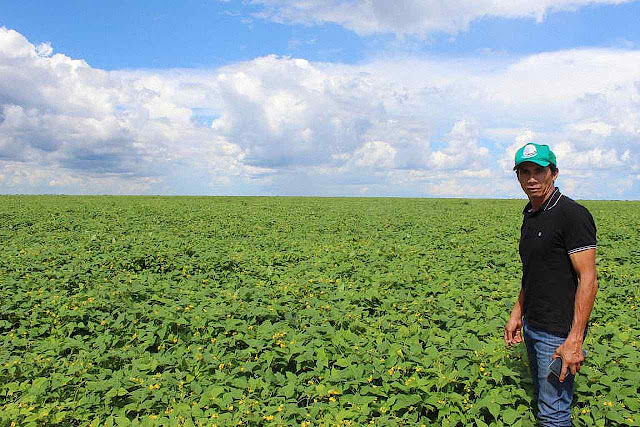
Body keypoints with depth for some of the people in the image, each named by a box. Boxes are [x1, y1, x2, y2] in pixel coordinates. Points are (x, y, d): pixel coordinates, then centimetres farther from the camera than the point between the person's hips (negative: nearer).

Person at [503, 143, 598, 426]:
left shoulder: (573, 215, -17)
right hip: (532, 326, 9)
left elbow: (588, 280, -21)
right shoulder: (530, 216, 10)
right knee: (542, 400, 21)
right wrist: (517, 314, 16)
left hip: (558, 332, -8)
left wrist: (575, 341, -24)